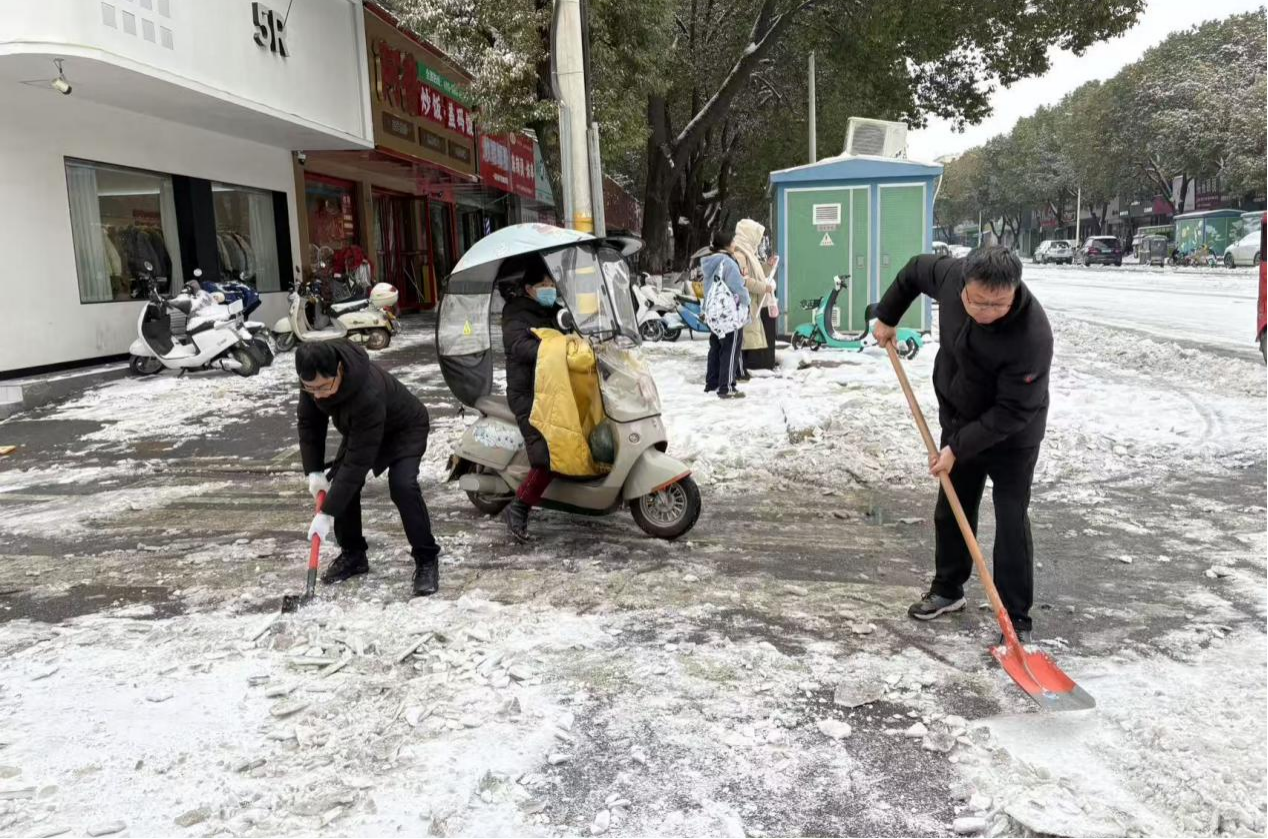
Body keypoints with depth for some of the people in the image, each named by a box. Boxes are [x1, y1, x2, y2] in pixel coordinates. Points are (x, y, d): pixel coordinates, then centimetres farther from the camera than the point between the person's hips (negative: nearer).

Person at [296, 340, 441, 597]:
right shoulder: (313, 380, -25)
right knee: (340, 481, -7)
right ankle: (353, 554, 13)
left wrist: (327, 512, -38)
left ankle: (426, 559, -11)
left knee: (402, 485, -27)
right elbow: (309, 422, -6)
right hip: (359, 429, 7)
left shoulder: (368, 394, -45)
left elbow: (358, 461, -41)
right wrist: (314, 471, -14)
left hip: (404, 429, -7)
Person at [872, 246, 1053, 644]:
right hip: (958, 419, 6)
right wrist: (886, 316, 9)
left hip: (1012, 435, -6)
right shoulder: (952, 274, -21)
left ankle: (1016, 618, 8)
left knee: (1011, 522, -3)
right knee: (950, 511, 15)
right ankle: (947, 589, 33)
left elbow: (1011, 412, -31)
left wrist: (957, 448, -29)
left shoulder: (1032, 335, -36)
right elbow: (915, 271, 3)